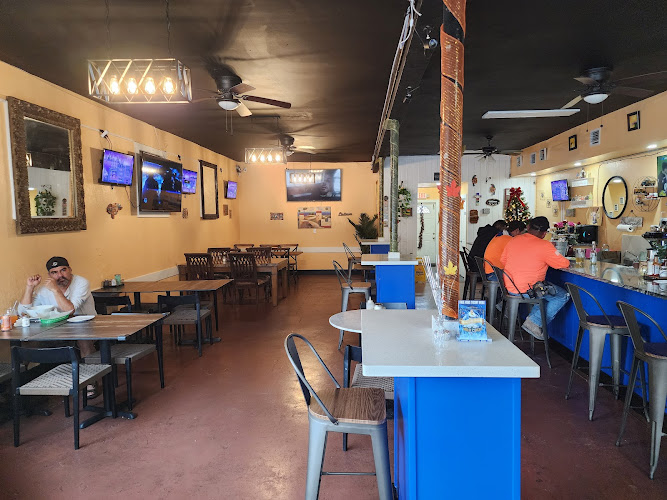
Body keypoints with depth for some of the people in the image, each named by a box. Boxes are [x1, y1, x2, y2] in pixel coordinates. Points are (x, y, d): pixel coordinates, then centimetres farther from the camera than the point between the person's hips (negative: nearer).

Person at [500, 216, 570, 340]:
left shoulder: (513, 240, 5)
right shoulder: (545, 246, -12)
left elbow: (503, 261, 16)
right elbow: (564, 264, -6)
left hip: (509, 287, 8)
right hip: (527, 290, -8)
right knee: (563, 296, 6)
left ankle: (533, 317, 15)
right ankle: (535, 322, -2)